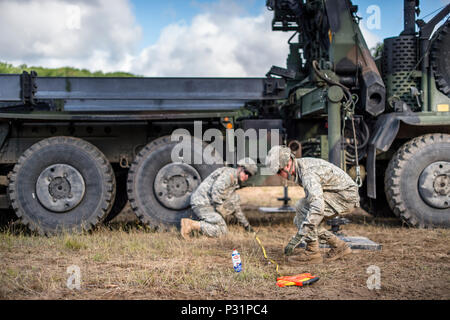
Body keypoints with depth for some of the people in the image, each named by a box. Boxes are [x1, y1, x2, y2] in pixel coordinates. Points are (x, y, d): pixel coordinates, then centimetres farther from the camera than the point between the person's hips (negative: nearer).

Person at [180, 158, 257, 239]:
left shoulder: (234, 183, 21)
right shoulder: (229, 173, -11)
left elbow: (236, 208, 30)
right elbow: (216, 191, -26)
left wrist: (246, 224, 30)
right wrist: (220, 210, -17)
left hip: (210, 204, 10)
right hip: (202, 204, -10)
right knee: (221, 231, -17)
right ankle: (190, 224, -17)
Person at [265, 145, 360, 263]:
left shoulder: (307, 173, -28)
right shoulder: (300, 165, 2)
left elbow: (317, 207, -40)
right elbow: (312, 195, 20)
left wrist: (297, 238, -40)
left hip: (346, 197, -10)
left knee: (302, 207, -22)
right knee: (299, 220, 4)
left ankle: (312, 252, -14)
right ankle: (338, 247, 12)